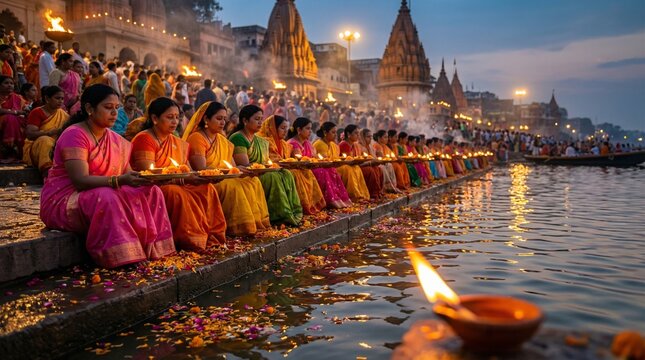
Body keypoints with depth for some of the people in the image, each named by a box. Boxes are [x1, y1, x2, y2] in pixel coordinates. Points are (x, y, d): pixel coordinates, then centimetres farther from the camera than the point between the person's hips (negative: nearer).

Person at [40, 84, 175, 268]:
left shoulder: (116, 141, 9)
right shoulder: (75, 135, -15)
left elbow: (125, 175, 3)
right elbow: (81, 181, -26)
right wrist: (120, 180, -39)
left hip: (105, 196, 7)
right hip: (63, 200, -7)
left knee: (150, 192, -11)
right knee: (107, 198, -37)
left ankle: (150, 248, -15)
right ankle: (121, 257, -31)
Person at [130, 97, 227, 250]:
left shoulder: (179, 144, 14)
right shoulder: (144, 139, -9)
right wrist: (184, 177, -25)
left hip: (176, 185, 7)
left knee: (207, 189, -14)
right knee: (176, 193, -35)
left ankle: (212, 237, -17)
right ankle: (191, 241, -29)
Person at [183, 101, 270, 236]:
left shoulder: (223, 140, 17)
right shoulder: (197, 138, -9)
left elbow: (233, 167, 14)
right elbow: (201, 170, -19)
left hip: (225, 178, 8)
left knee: (254, 182, -11)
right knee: (232, 186, -33)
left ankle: (256, 222, -13)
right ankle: (240, 227, -28)